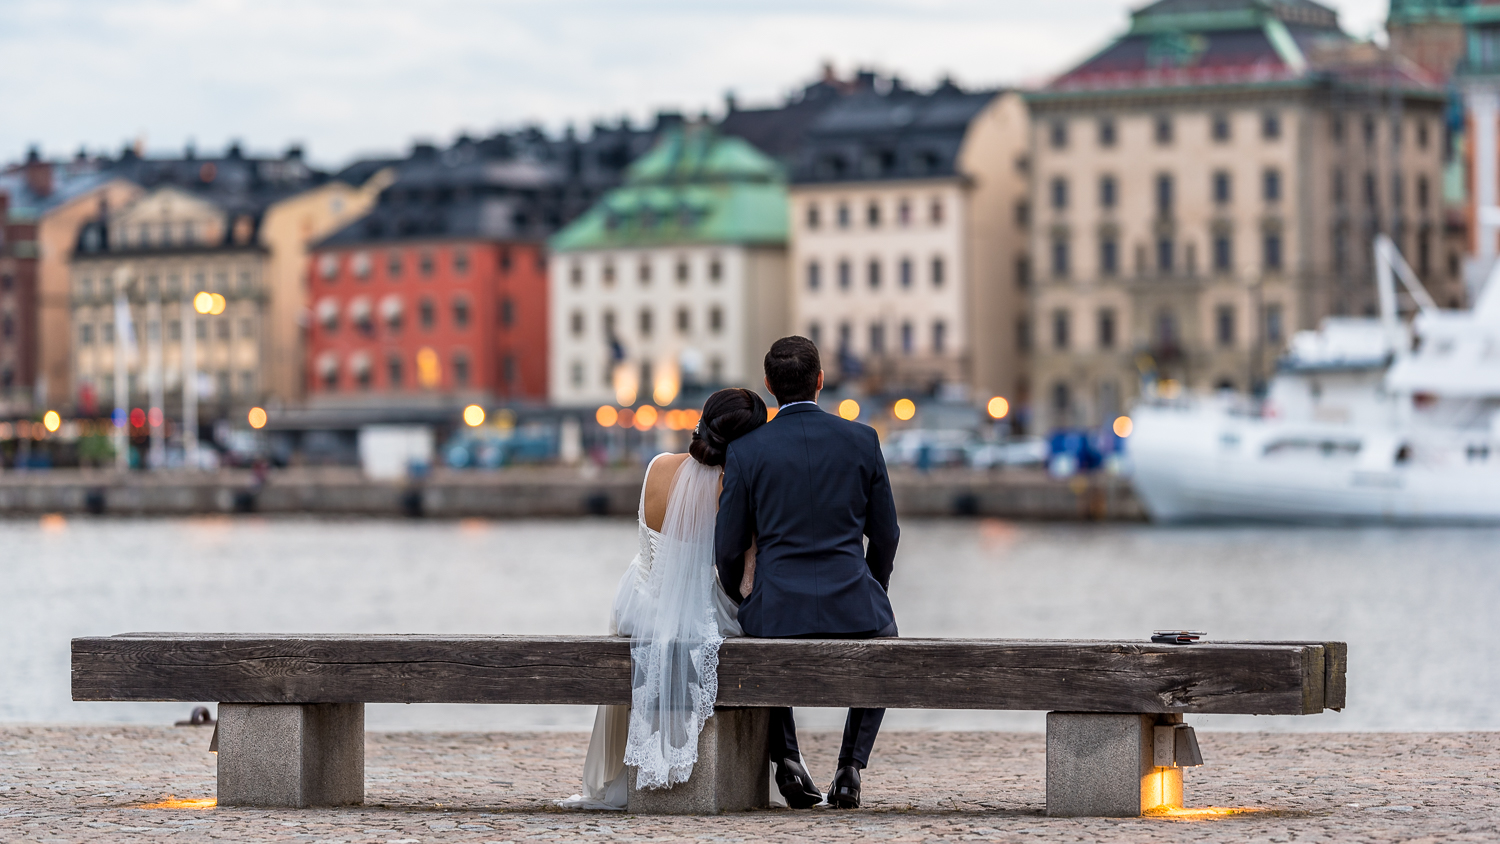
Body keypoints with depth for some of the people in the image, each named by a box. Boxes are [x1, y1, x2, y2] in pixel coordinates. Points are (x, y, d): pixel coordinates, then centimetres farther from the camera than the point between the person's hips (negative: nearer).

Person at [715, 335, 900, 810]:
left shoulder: (745, 452, -3)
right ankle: (851, 768, 16)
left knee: (758, 641, 36)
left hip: (779, 609, 0)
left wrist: (738, 603, 23)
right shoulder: (862, 440, 1)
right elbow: (885, 535, 7)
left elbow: (728, 549, 2)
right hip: (853, 609, 0)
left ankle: (786, 759, 17)